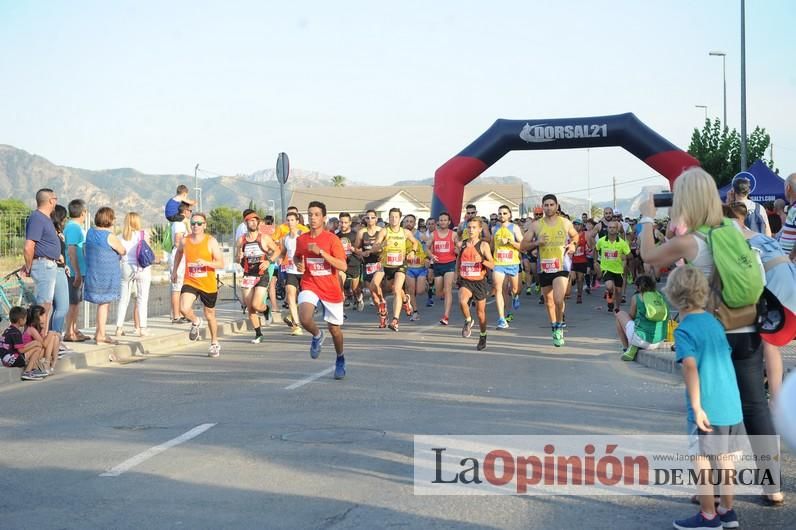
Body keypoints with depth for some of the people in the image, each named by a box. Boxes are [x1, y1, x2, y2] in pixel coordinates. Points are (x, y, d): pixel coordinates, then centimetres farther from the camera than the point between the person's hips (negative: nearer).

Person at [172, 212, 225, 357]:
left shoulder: (211, 241, -10)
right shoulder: (185, 241, 0)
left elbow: (221, 264, -12)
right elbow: (179, 253, 24)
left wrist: (206, 263, -28)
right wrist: (175, 270, 23)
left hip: (208, 285, -2)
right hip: (190, 282, 2)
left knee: (210, 315, 13)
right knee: (184, 309, -24)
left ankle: (215, 344, 35)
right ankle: (196, 322, 12)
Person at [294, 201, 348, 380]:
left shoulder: (332, 239, -10)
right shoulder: (301, 239, 1)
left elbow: (343, 266, -18)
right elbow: (297, 257, 22)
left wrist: (321, 252, -24)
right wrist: (299, 264, -1)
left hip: (331, 289, -2)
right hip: (310, 286, 2)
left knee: (334, 329, 8)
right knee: (304, 318, -27)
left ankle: (340, 359, 35)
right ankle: (317, 336, 7)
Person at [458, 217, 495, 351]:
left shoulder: (483, 245, -6)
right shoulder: (462, 245, 4)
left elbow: (492, 265, -9)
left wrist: (482, 260, -26)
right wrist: (457, 273, 12)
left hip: (479, 281, -2)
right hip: (465, 281, 2)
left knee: (481, 312, 10)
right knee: (462, 301, -29)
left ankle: (483, 337, 31)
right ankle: (468, 321, -1)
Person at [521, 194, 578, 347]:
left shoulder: (565, 223, 3)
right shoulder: (536, 225, 1)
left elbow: (575, 235, 22)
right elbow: (523, 246, 3)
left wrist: (573, 244, 1)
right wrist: (537, 243, -14)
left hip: (561, 267, -2)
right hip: (544, 267, 2)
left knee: (558, 300, -20)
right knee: (549, 301, 14)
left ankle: (559, 326, 3)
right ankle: (554, 328, 35)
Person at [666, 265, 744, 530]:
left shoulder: (684, 330, -12)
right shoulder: (714, 322, 10)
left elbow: (691, 367, -22)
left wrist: (696, 407, -21)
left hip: (707, 408, -7)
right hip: (732, 404, 7)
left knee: (702, 461, 5)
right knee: (725, 458, 16)